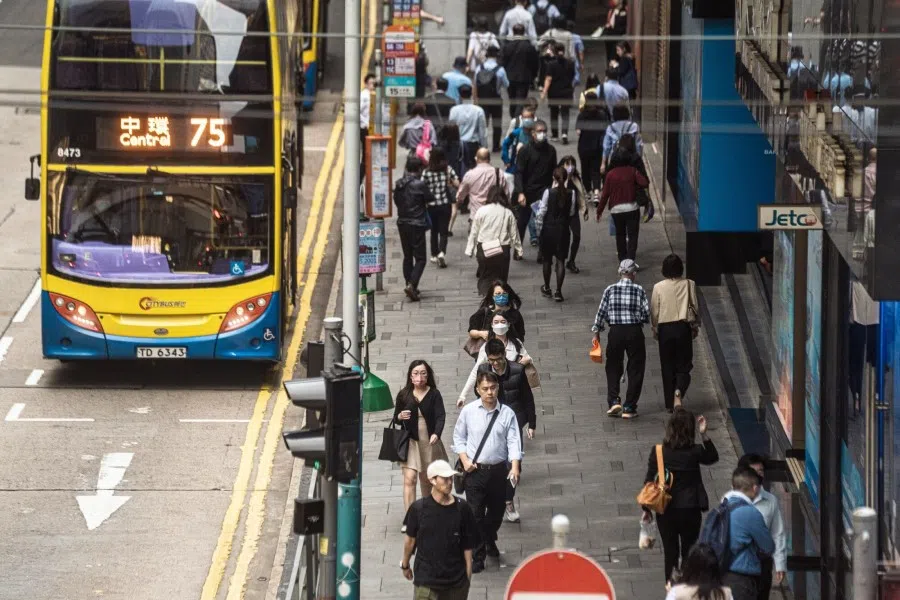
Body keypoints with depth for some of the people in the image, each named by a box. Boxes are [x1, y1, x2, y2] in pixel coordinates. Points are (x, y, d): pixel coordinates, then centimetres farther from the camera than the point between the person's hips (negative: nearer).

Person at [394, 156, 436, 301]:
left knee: (407, 256, 17)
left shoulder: (399, 184, 3)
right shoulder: (420, 184, -15)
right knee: (420, 258, -2)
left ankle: (410, 286, 20)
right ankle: (411, 285, -17)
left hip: (402, 223, 6)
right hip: (417, 224, -6)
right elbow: (430, 199, -6)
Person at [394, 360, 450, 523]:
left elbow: (441, 416, -15)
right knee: (409, 479, -12)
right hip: (410, 441, 0)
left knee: (426, 479, 14)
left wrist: (436, 434, -33)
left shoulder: (434, 395, -6)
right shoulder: (404, 395, -1)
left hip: (429, 442, 0)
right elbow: (395, 417, 10)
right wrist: (400, 416, -15)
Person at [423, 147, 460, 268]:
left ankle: (434, 255, 26)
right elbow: (457, 185, -9)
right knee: (443, 231, 3)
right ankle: (442, 253, -19)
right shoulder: (448, 169, -7)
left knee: (434, 230, 18)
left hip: (432, 205, 0)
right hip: (445, 205, 0)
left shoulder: (426, 172, -10)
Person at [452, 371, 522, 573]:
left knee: (497, 511, 18)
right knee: (476, 514, -5)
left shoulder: (507, 414, -5)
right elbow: (459, 437, 7)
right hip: (475, 470, -1)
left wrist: (515, 467, -23)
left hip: (498, 470, 1)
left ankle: (490, 541, 47)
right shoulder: (469, 411, -3)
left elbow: (514, 442, -10)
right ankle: (477, 557, 2)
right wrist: (465, 460, -7)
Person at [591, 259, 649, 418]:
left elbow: (601, 312, 0)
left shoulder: (610, 290, -3)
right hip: (634, 332, -1)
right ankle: (629, 408, 5)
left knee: (613, 368, 15)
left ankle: (614, 401, 0)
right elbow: (646, 314, -7)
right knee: (635, 369, 7)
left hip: (615, 333, 1)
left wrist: (596, 332, 10)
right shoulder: (639, 290, -6)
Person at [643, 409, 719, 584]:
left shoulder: (658, 451, -10)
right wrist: (704, 434, 0)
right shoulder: (695, 452, -11)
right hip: (690, 509, -1)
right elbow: (713, 457, 11)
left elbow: (649, 480, -5)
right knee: (689, 553, 11)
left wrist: (646, 508, 6)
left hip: (666, 510, 1)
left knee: (670, 552, 12)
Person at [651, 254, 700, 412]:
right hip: (683, 327, 0)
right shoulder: (689, 285, -3)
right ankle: (679, 392, -23)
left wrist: (654, 329, 14)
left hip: (665, 328, 0)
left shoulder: (659, 287, -3)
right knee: (684, 365, 5)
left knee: (667, 366, 9)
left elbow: (654, 311, 0)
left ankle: (670, 403, 12)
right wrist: (695, 326, 16)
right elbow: (695, 307, 2)